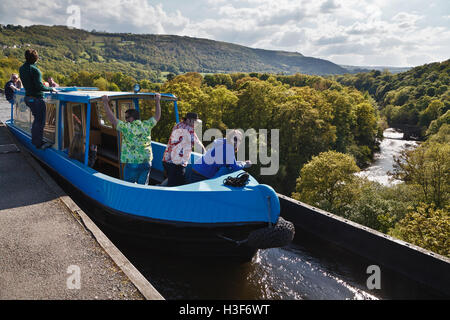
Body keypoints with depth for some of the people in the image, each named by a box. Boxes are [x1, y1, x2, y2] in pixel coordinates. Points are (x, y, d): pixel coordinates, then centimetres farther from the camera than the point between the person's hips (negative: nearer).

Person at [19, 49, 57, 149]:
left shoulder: (22, 68, 6)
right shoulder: (35, 70, -19)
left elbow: (26, 83, 15)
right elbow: (39, 86, -23)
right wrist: (51, 89, -13)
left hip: (28, 97, 9)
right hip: (37, 98, -9)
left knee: (37, 118, 22)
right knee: (40, 121, 1)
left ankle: (34, 140, 30)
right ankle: (39, 143, 6)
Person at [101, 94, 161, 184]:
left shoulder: (126, 127, -10)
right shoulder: (147, 125, 3)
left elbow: (112, 119, -9)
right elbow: (157, 117, 17)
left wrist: (105, 103, -2)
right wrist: (157, 101, 27)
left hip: (132, 163, -4)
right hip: (147, 163, 4)